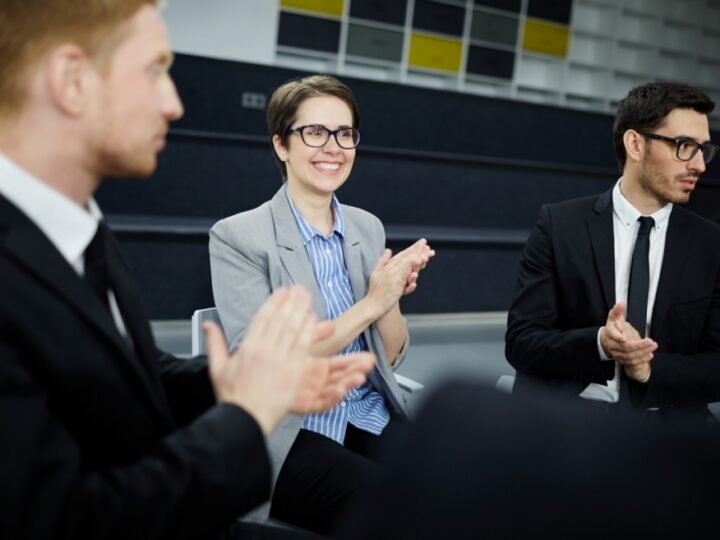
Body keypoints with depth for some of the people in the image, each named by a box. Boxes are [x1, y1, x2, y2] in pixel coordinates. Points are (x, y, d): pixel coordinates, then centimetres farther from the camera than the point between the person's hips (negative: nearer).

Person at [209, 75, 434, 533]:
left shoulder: (369, 227, 9)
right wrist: (369, 304, -17)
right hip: (292, 434, -5)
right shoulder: (238, 236, -7)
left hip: (372, 421, 6)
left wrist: (391, 297, -10)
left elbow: (390, 358, 10)